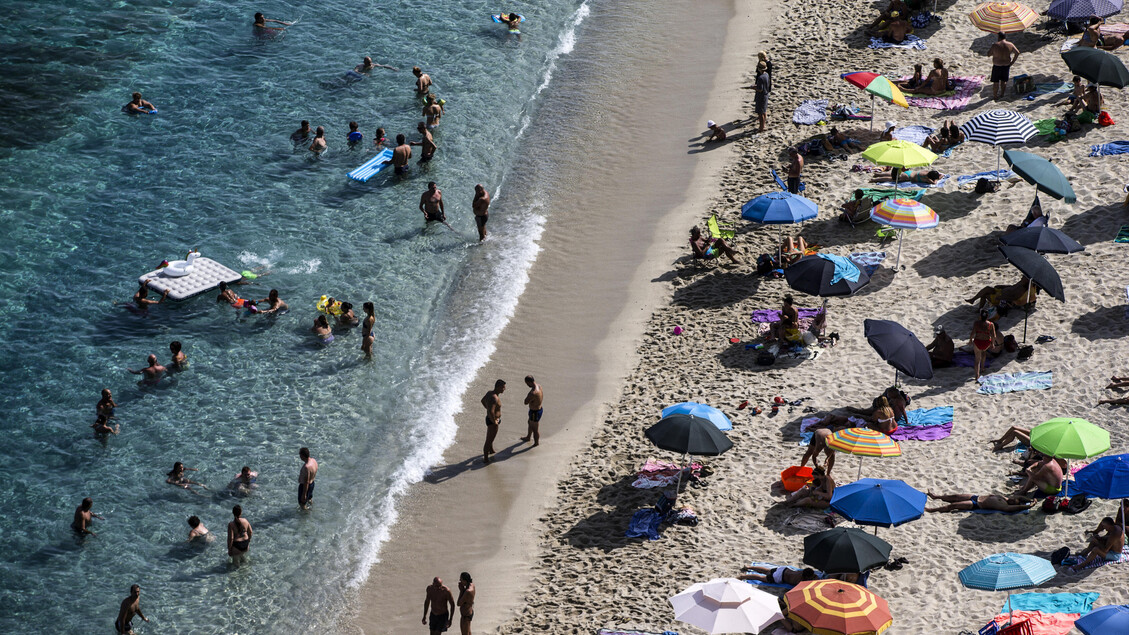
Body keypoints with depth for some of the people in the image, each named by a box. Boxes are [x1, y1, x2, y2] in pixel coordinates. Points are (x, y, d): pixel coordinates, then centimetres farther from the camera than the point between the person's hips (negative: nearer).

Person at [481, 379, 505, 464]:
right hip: (492, 422, -10)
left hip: (490, 418, 10)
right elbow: (491, 412, -41)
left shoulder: (490, 393, -2)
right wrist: (494, 421, -25)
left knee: (491, 436, 31)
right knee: (489, 440, 3)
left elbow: (483, 401, 19)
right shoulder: (494, 398, -33)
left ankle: (491, 451, 53)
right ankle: (485, 459, 13)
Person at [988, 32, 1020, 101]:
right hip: (1006, 66, 4)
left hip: (997, 66, -4)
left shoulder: (995, 46, -17)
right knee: (1003, 81, 20)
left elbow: (989, 55, -9)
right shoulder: (1010, 45, -5)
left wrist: (990, 49, 10)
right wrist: (1012, 62, 8)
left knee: (996, 82, 10)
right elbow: (1017, 53, 1)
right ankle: (1002, 94, 30)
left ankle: (995, 96, 16)